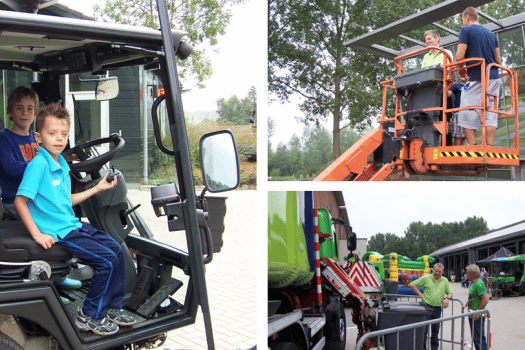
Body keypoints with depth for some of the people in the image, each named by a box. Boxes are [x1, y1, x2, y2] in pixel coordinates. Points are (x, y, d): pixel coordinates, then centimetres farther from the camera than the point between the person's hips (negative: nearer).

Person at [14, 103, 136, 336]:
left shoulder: (62, 164, 12)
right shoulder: (38, 164, -16)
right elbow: (20, 201, -20)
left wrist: (97, 188, 20)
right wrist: (37, 234, -22)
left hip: (73, 225, 9)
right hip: (57, 232, -9)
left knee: (116, 249, 9)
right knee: (107, 261, -14)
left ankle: (113, 307, 20)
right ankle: (89, 316, 1)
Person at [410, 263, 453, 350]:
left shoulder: (445, 281, 11)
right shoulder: (426, 278, 0)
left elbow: (450, 293, 15)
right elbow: (412, 285, 2)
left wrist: (447, 298, -7)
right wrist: (420, 294, -3)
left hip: (437, 309, 3)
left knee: (435, 331, 12)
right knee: (424, 330, -4)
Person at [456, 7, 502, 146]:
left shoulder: (466, 30, -1)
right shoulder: (491, 34, 19)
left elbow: (459, 56, -9)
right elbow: (498, 60, 17)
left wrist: (461, 69, 9)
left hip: (477, 79, -7)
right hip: (494, 78, 7)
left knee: (467, 116, -3)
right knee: (490, 115, 4)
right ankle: (489, 148, -2)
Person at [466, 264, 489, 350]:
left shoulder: (479, 284, -20)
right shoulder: (472, 283, 11)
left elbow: (485, 300, -25)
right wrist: (468, 303, 16)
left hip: (477, 317, -10)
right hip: (472, 315, 10)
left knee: (479, 339, -5)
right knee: (475, 337, 18)